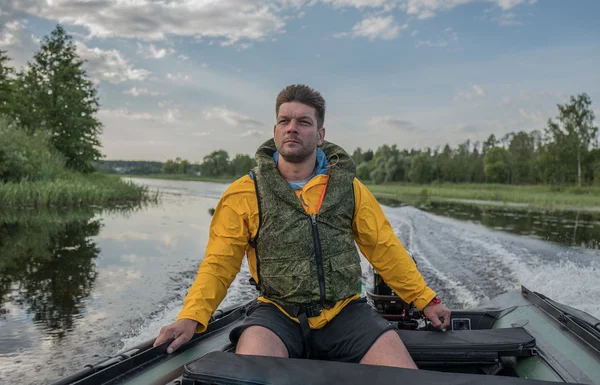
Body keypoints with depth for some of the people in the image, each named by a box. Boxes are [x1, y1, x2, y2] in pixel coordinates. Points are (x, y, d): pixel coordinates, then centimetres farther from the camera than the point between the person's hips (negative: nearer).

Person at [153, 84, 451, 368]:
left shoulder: (348, 188, 6)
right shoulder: (244, 194, 0)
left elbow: (385, 249, 11)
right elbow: (219, 263, 0)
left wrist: (425, 300, 9)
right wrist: (191, 318, -13)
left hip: (344, 312, 2)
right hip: (278, 313, -2)